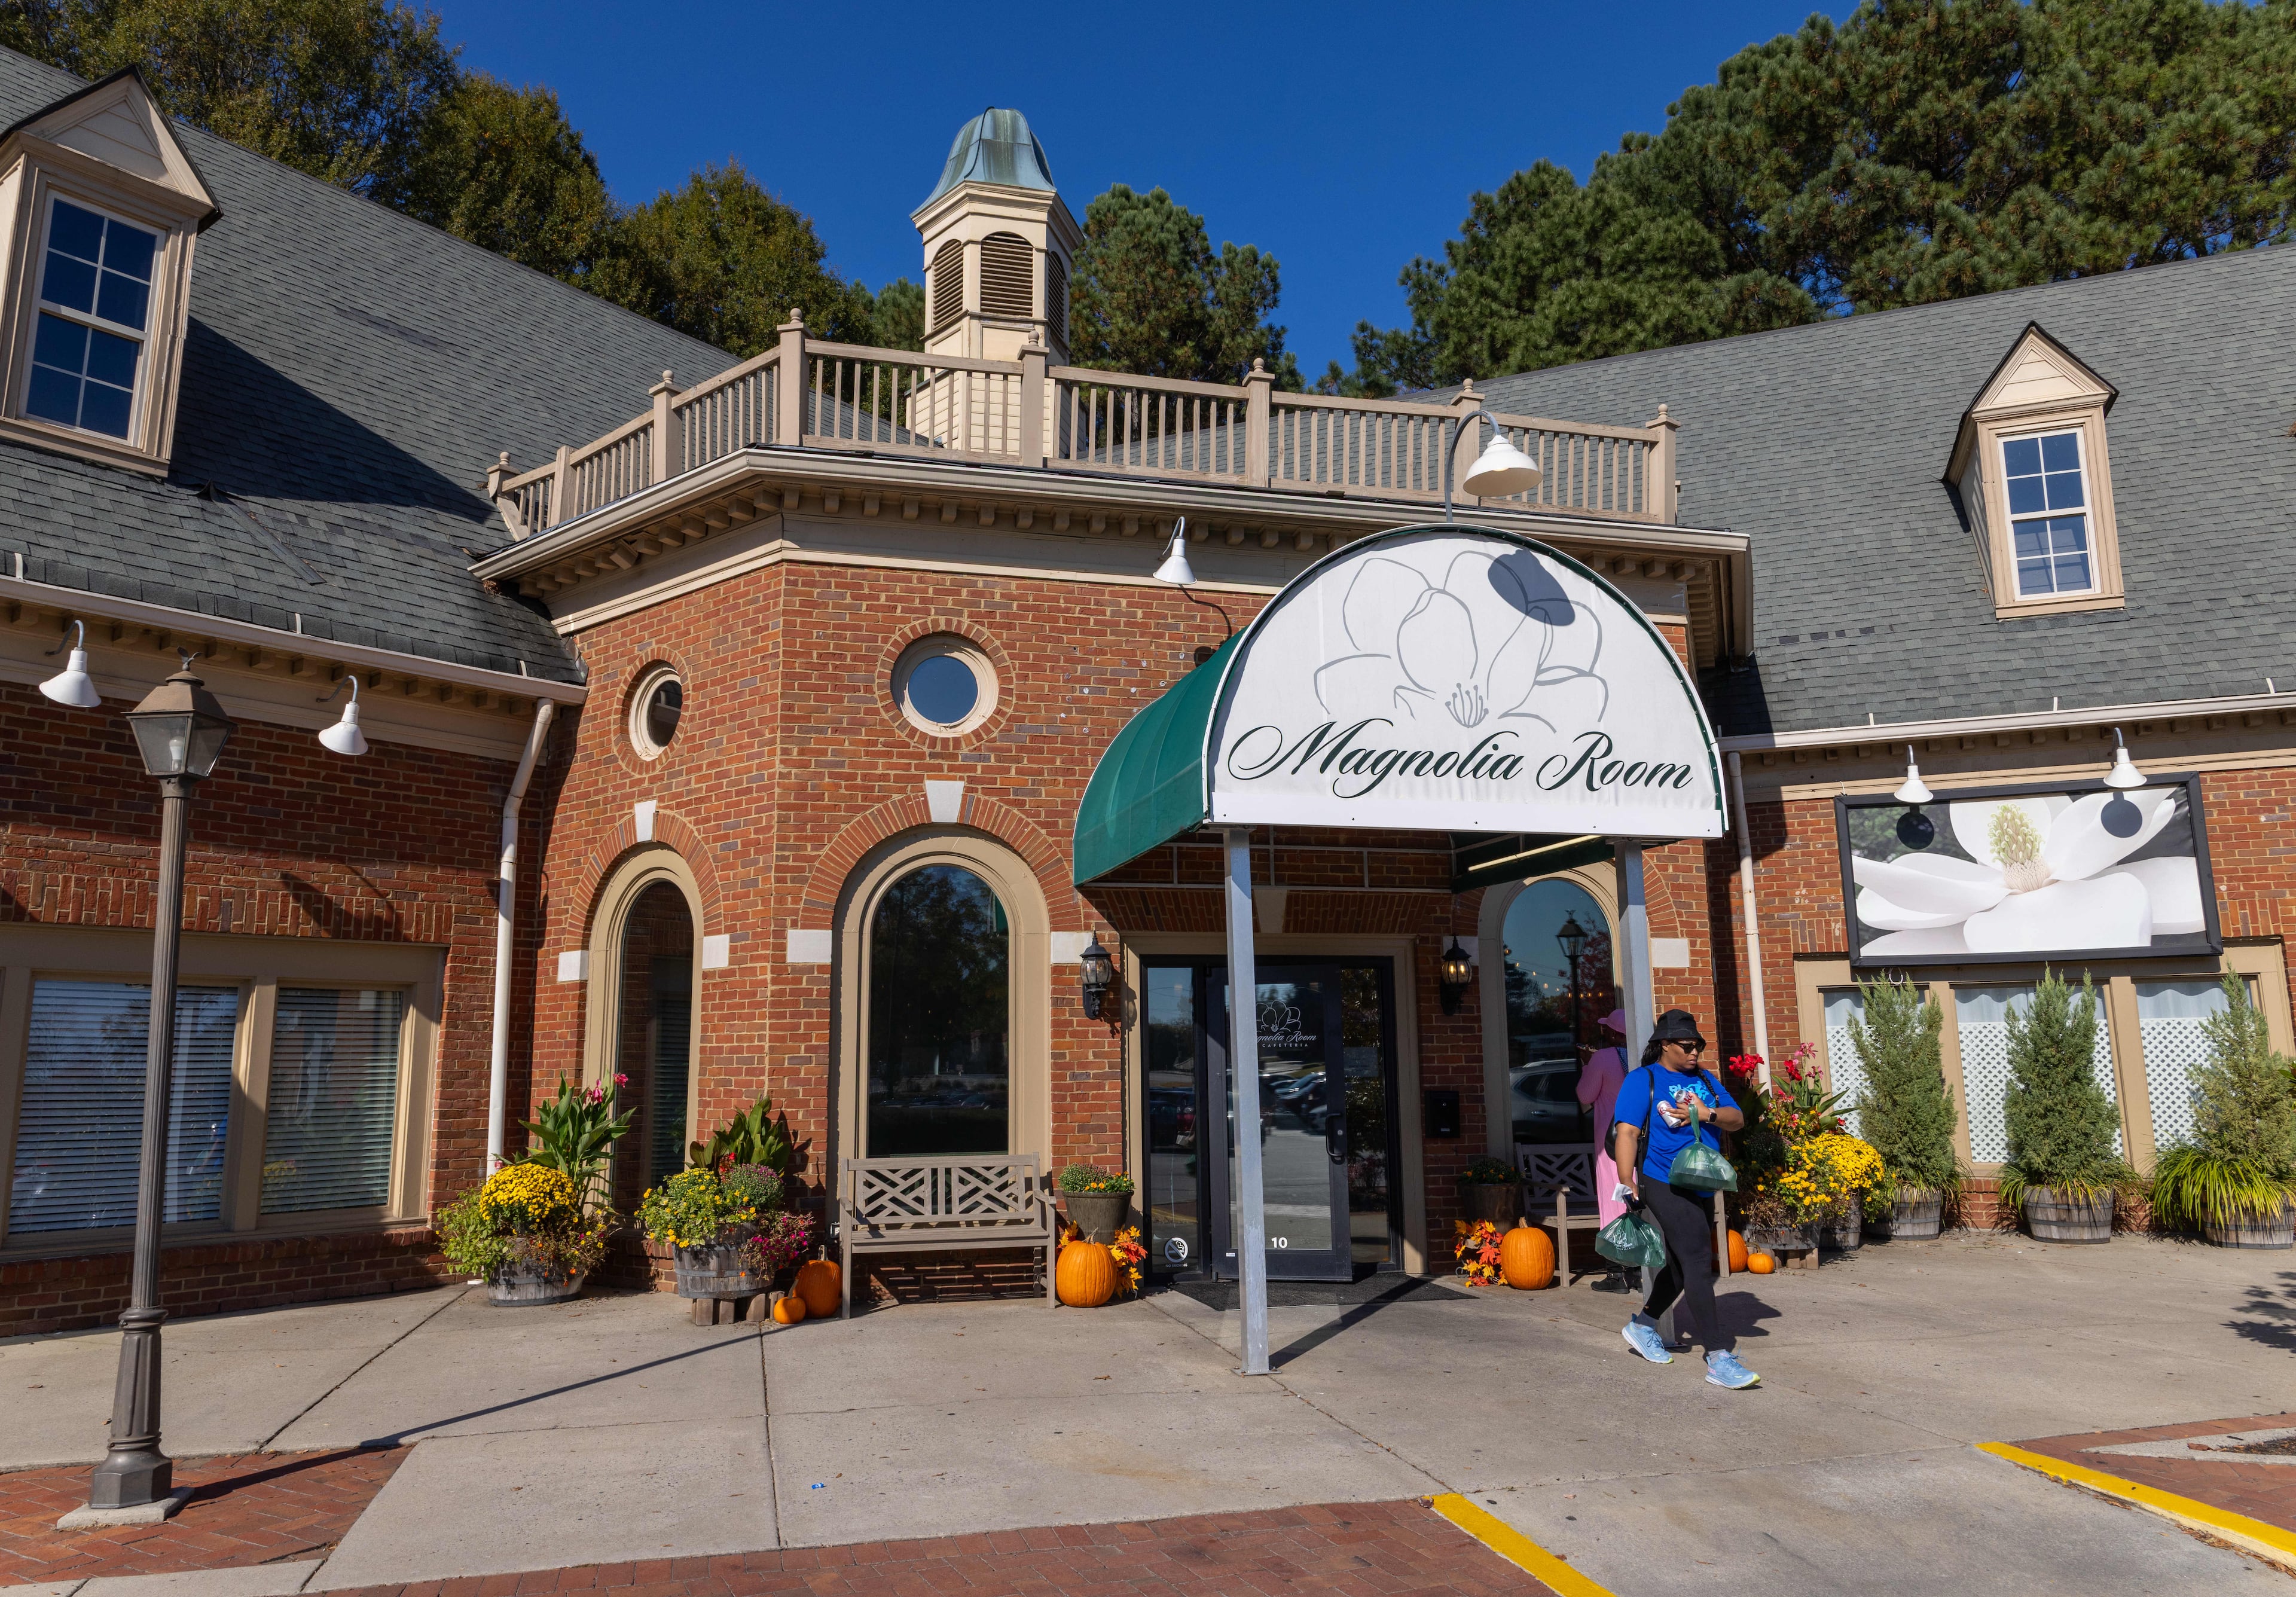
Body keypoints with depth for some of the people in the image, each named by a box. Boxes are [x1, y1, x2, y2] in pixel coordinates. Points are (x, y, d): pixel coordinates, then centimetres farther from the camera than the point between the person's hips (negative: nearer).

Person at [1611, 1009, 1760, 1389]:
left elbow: (1737, 1119, 6)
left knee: (1681, 1265, 16)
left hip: (1701, 1187, 8)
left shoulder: (1706, 1080, 15)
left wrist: (1707, 1113, -15)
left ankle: (1641, 1326, 35)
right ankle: (1719, 1358, -11)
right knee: (1697, 1266, -12)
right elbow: (1628, 1133, -13)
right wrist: (1629, 1189, -19)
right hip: (1666, 1187, -8)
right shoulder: (1643, 1080, -6)